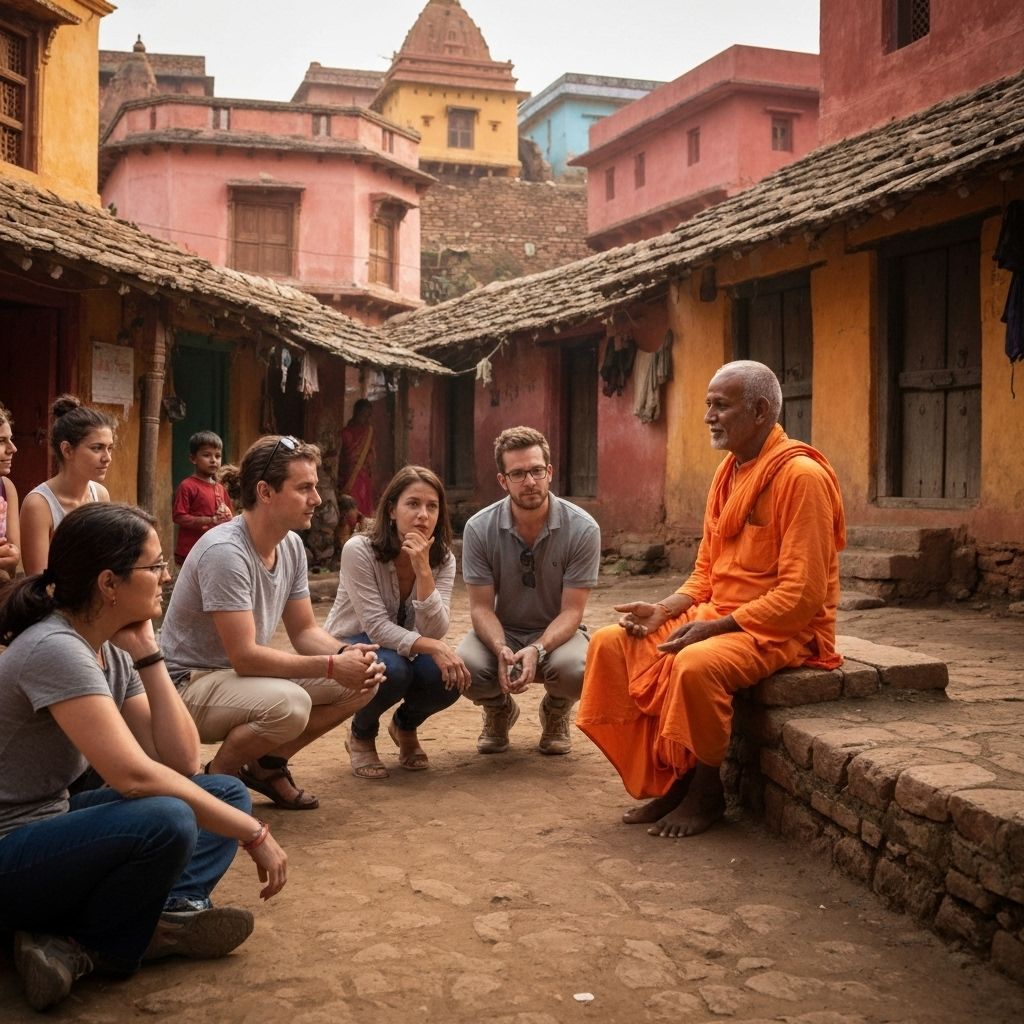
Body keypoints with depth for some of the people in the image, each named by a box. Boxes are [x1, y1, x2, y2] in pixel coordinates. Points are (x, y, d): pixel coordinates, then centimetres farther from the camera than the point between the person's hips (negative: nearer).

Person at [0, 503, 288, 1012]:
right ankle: (93, 946, -9)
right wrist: (253, 833, -25)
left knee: (226, 793, 4)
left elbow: (183, 763, -1)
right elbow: (134, 776, -31)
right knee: (166, 820, -34)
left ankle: (171, 911, -19)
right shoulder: (55, 649, -23)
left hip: (52, 825, 10)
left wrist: (147, 654, -6)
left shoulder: (112, 652, 4)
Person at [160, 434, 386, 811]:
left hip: (246, 674, 9)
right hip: (190, 683, -8)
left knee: (365, 679, -5)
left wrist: (346, 654, -15)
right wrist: (332, 666, -27)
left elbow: (304, 631, 6)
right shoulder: (225, 551, -26)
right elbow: (245, 657, -28)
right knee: (289, 704, -36)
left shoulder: (292, 546, 1)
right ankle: (217, 777, -6)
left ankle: (267, 765, 10)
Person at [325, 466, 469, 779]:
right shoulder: (359, 550, -25)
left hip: (405, 649, 4)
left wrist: (423, 570, -35)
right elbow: (376, 627, -28)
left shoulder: (443, 559, -12)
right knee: (392, 669, -37)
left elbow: (435, 632, -24)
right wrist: (433, 648, -40)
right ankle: (361, 736, -2)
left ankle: (405, 726, 9)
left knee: (451, 677, -27)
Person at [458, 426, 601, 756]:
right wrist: (501, 650, -31)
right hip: (501, 632, 1)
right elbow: (481, 606, -10)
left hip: (556, 632, -1)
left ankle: (555, 714, 6)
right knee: (465, 665, -32)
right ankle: (499, 711, 9)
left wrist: (537, 650, -35)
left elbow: (571, 611, -15)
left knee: (575, 668, -36)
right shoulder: (479, 529, -12)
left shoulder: (582, 529, -16)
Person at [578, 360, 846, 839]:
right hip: (717, 616, 9)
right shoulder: (729, 472, 11)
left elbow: (802, 594, -21)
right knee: (610, 643, -6)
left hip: (782, 630, -8)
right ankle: (667, 781, 1)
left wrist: (716, 627, -22)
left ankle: (706, 793, -9)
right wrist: (663, 610, -2)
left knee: (695, 665, -35)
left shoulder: (801, 475, -16)